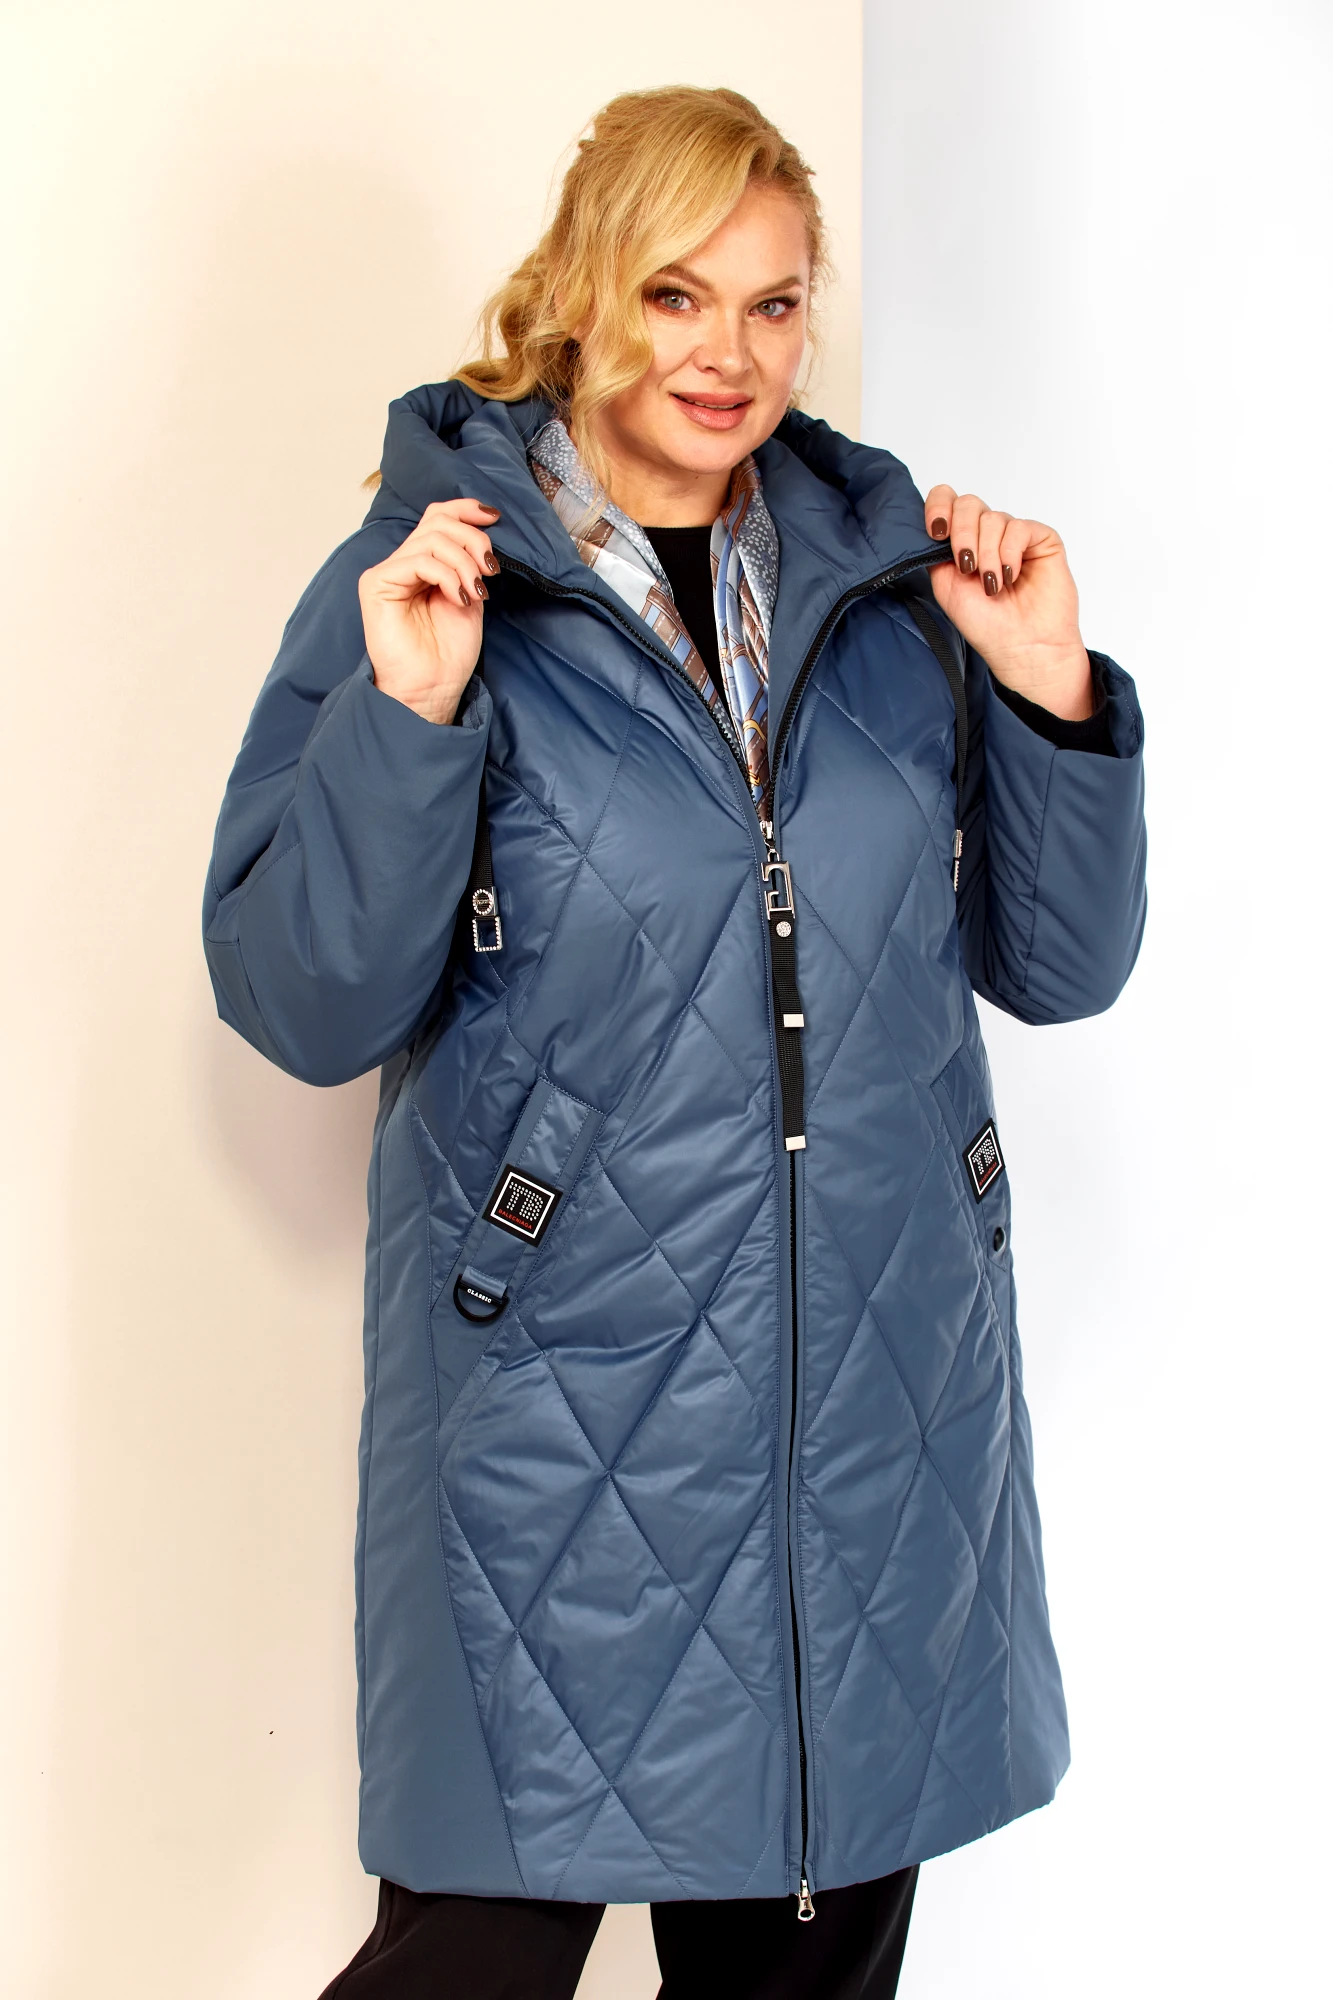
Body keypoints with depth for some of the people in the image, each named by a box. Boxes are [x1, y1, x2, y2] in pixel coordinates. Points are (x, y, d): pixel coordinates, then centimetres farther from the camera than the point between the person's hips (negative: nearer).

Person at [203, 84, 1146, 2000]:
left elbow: (1056, 965, 8)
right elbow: (304, 1011, -8)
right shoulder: (431, 580, -3)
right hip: (563, 1412, -3)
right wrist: (406, 722, -21)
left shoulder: (893, 578, 7)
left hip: (887, 1409, 4)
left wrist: (1051, 698, -7)